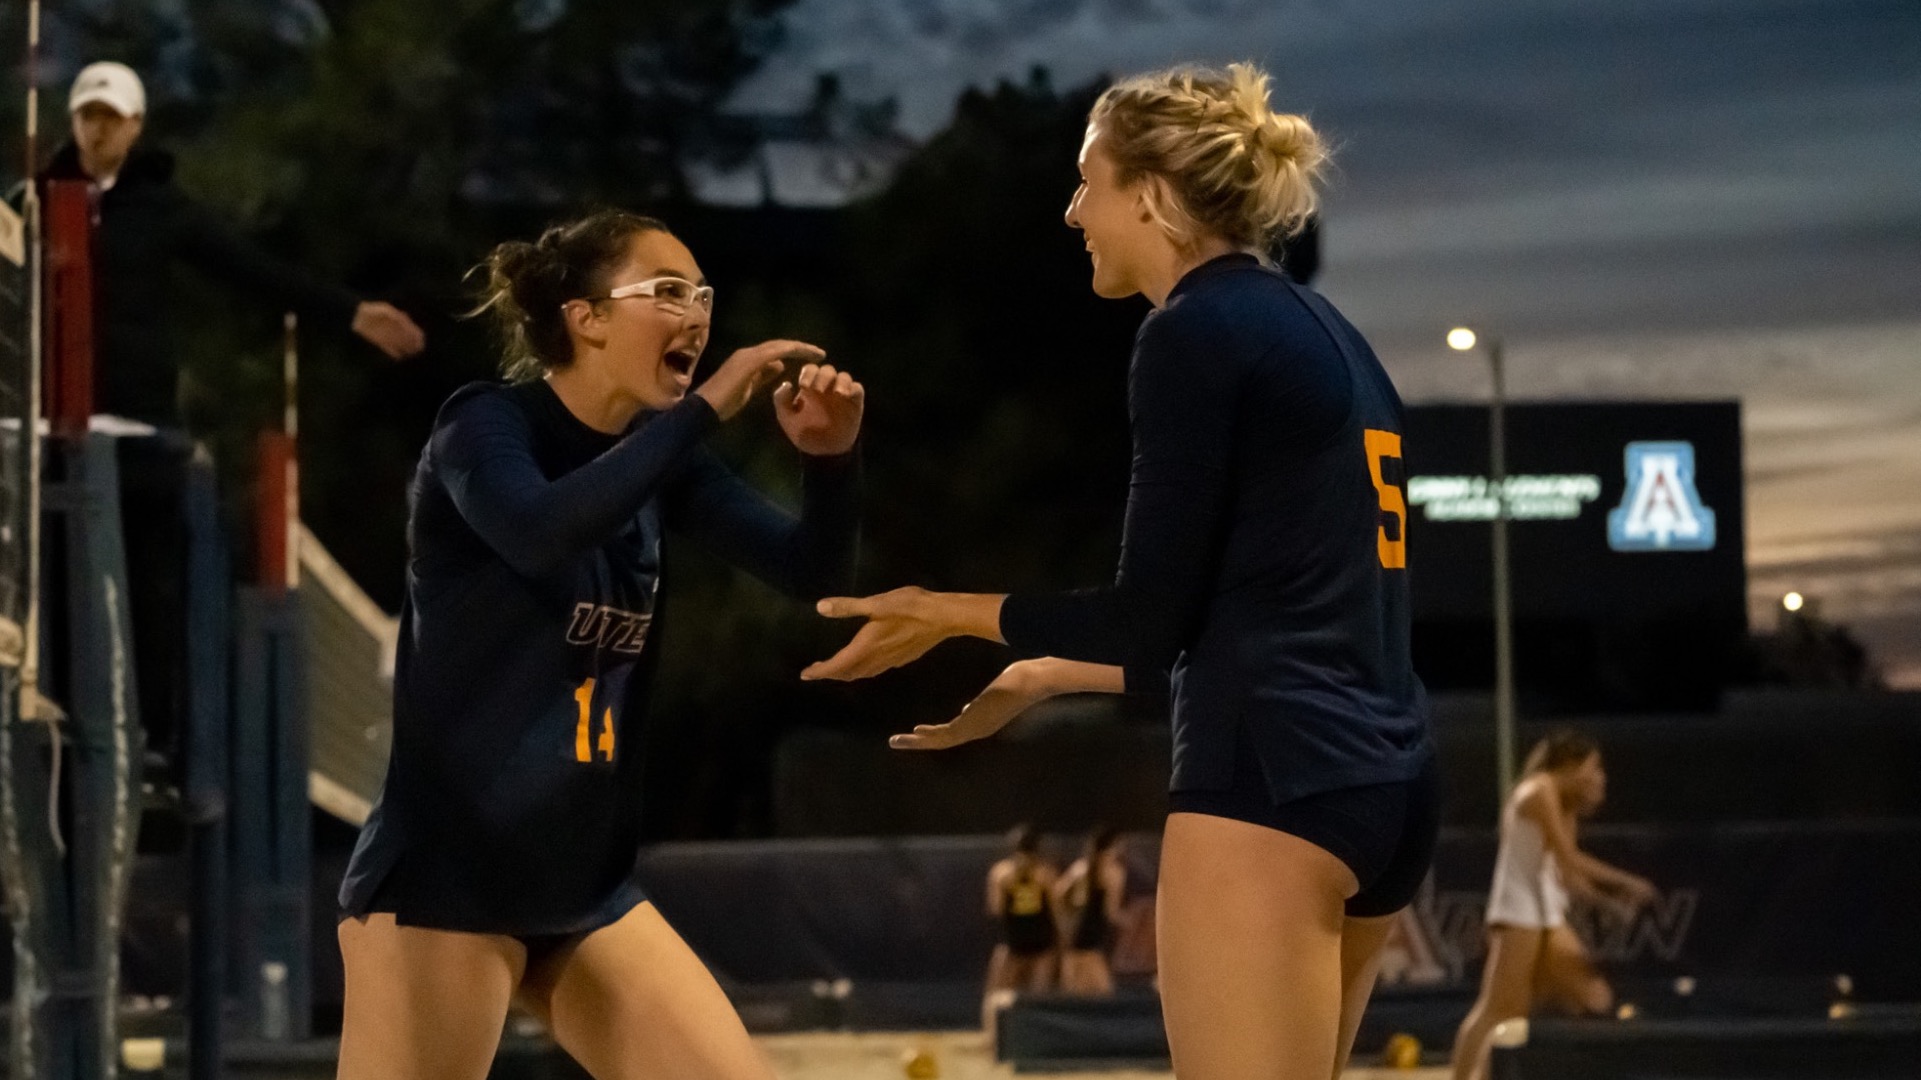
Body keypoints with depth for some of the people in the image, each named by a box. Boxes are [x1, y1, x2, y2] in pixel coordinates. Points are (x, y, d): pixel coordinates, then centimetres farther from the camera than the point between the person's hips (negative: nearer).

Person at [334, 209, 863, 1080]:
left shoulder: (658, 456, 9)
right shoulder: (486, 424, -10)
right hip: (442, 878, -7)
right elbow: (541, 534, -32)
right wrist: (705, 410, -29)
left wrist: (830, 458, -15)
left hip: (584, 889, 7)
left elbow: (810, 571, 4)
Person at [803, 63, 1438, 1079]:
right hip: (1381, 777, 9)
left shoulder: (1198, 331, -7)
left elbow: (1152, 615, -8)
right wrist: (1041, 676, 32)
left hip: (1272, 780, -9)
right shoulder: (1325, 336, 19)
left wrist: (950, 611, 5)